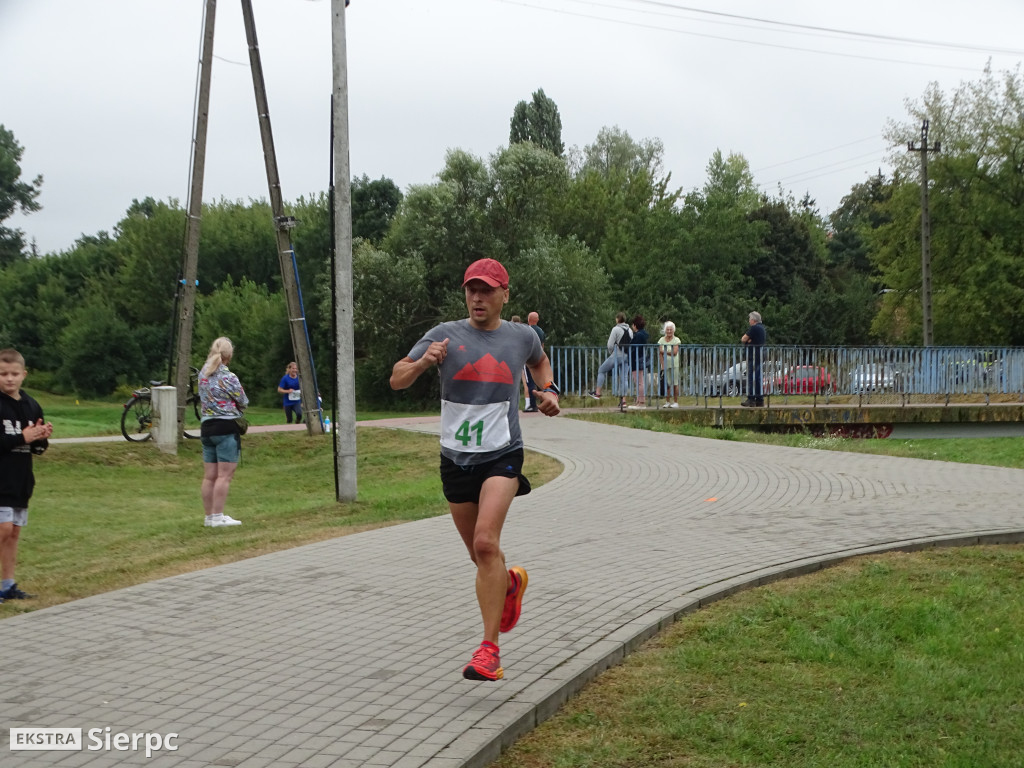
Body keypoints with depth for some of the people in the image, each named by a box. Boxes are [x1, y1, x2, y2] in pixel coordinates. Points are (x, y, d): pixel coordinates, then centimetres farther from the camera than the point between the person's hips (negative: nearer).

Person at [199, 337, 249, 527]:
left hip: (206, 426, 7)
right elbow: (243, 402, -3)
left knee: (209, 476, 10)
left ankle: (209, 516, 16)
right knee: (225, 475, -4)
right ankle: (218, 517, -5)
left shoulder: (203, 374, 5)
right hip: (226, 426, -7)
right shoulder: (228, 377, -13)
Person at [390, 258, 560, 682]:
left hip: (502, 455, -2)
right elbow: (396, 380, -3)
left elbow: (539, 361, 29)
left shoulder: (522, 336, 5)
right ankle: (511, 582, 50)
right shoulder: (445, 335, -1)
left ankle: (489, 649, -19)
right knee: (480, 556, 13)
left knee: (486, 541, -22)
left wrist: (548, 390, 11)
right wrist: (423, 362, -22)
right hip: (456, 457, 2)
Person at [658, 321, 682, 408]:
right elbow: (660, 354, 1)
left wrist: (664, 351, -7)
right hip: (665, 364, 2)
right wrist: (663, 366, -7)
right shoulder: (661, 340, 6)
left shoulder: (676, 340, 0)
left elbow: (674, 352, -10)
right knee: (667, 384, 1)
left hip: (674, 364, -2)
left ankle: (676, 402, 3)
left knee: (675, 383, -2)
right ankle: (667, 402, 8)